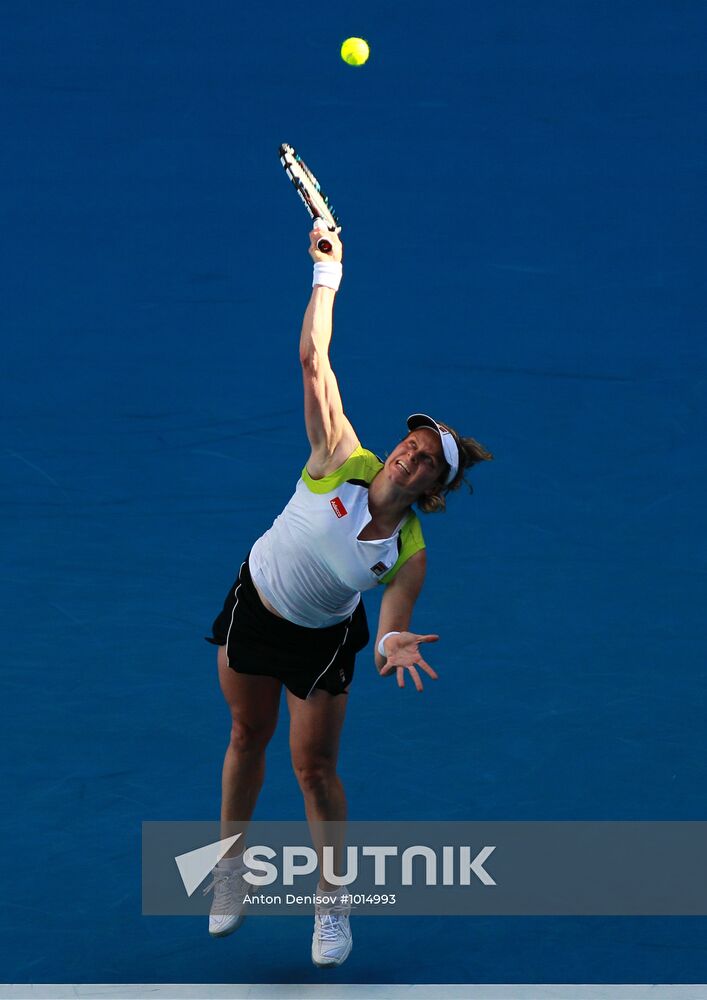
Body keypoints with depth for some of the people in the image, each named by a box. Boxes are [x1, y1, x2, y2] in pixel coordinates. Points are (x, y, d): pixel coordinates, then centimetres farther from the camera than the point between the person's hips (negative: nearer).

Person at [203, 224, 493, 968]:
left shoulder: (408, 554, -27)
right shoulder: (341, 462, -27)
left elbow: (393, 628, -27)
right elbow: (313, 361, -29)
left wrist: (393, 645, -51)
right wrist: (326, 277, -31)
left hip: (322, 640, -2)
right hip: (254, 604, 2)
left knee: (313, 764, 1)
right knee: (248, 736, 17)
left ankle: (332, 905, 20)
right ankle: (231, 868, 38)